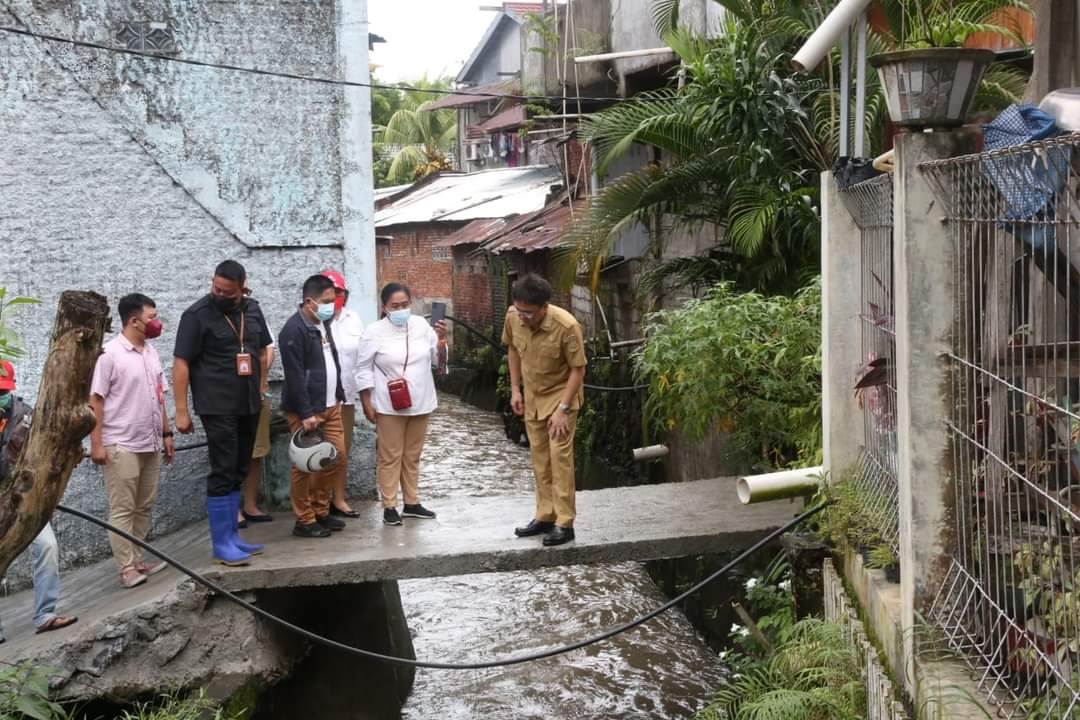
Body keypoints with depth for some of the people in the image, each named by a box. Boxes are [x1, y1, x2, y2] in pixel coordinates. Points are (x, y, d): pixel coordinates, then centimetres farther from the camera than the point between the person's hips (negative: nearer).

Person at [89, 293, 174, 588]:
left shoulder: (151, 353, 11)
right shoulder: (110, 354, -12)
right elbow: (95, 400, -13)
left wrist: (166, 434, 15)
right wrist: (96, 443, -16)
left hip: (150, 445, 7)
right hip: (121, 446, -7)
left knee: (144, 508, 11)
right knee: (122, 509, -2)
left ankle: (137, 560, 20)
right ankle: (127, 569, 1)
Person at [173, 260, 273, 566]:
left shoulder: (252, 310, 8)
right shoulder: (197, 315, -9)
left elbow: (263, 351, 20)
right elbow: (181, 363, -10)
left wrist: (259, 388, 14)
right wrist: (182, 411, -13)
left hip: (249, 406, 6)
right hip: (218, 408, -6)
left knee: (238, 472, 12)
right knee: (223, 473, -6)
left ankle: (232, 535, 21)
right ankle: (221, 545, -1)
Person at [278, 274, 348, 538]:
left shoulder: (324, 324, 10)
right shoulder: (293, 330, -17)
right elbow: (295, 376, -21)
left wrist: (338, 396, 16)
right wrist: (306, 414, -22)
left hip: (330, 406, 9)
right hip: (306, 410, -9)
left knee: (338, 458, 11)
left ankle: (320, 511, 24)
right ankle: (304, 521, 9)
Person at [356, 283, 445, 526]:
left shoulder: (421, 325, 3)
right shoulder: (374, 332, -8)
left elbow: (436, 358, 11)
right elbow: (364, 370, -5)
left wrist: (440, 339, -8)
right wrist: (367, 403, -8)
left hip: (420, 403, 4)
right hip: (389, 406, -4)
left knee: (412, 456, 14)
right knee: (390, 457, 1)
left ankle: (412, 503, 24)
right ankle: (389, 507, 8)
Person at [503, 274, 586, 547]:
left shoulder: (566, 326, -30)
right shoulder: (513, 317, -14)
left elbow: (578, 369, -21)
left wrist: (562, 409, -23)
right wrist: (515, 389, 3)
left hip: (560, 396, -5)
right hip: (532, 398, 6)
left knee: (560, 457, -7)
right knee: (539, 458, 11)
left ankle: (565, 524, -1)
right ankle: (545, 516, 22)